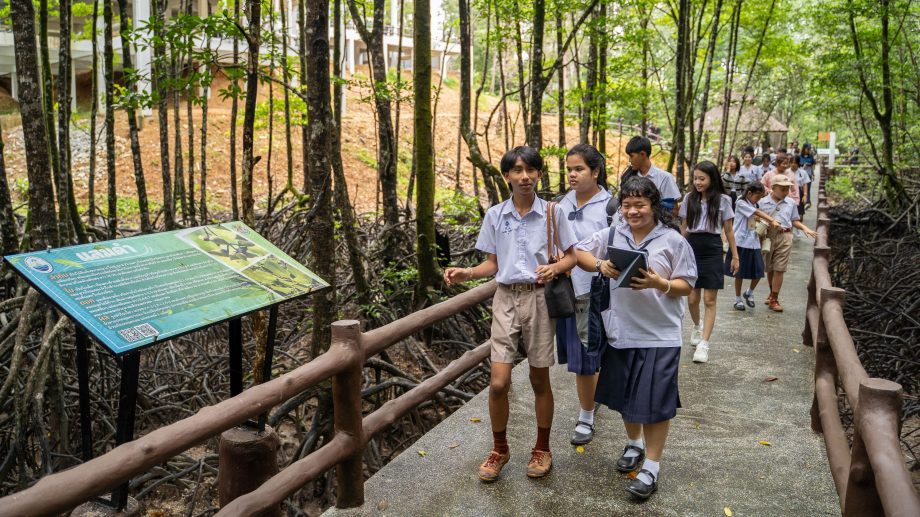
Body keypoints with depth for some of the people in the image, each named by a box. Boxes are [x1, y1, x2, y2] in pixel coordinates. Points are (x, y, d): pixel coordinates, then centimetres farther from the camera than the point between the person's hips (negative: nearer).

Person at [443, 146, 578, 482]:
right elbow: (492, 265, 8)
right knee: (498, 382, -4)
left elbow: (571, 257, 3)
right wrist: (466, 274, -11)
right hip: (506, 299, 1)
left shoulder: (552, 212, -2)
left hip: (538, 298, -1)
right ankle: (499, 449, 19)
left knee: (539, 380, 8)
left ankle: (542, 449, 28)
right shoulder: (494, 215, 3)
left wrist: (554, 268, -19)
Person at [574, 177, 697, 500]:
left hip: (659, 336, -4)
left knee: (654, 401, 3)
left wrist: (659, 284, -24)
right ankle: (634, 444, 44)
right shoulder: (611, 235, 1)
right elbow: (578, 253, 6)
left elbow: (686, 286, -5)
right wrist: (600, 265, -13)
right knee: (625, 396, 19)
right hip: (620, 332, 4)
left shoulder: (673, 240, -8)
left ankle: (651, 466, 18)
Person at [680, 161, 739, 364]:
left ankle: (704, 344, -3)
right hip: (692, 248, 2)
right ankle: (697, 326, 37)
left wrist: (735, 256, 5)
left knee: (709, 300, -4)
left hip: (712, 250, -2)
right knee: (692, 298, 6)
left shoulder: (723, 200, 0)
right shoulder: (689, 198, 6)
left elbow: (728, 230, 5)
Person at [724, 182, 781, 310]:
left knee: (758, 272, 3)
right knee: (739, 273, 3)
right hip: (741, 243, -6)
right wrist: (772, 221, -23)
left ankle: (749, 293, 27)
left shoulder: (753, 205, 16)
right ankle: (738, 299, 16)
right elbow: (758, 213, -17)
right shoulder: (741, 203, -8)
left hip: (754, 243, 7)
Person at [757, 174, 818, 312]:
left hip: (784, 237, 0)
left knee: (779, 269, -4)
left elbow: (794, 220, 14)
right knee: (769, 268, 12)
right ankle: (772, 293, 33)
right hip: (767, 237, 0)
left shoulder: (790, 203, 7)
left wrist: (805, 228, 0)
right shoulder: (763, 202, 0)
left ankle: (774, 299, 2)